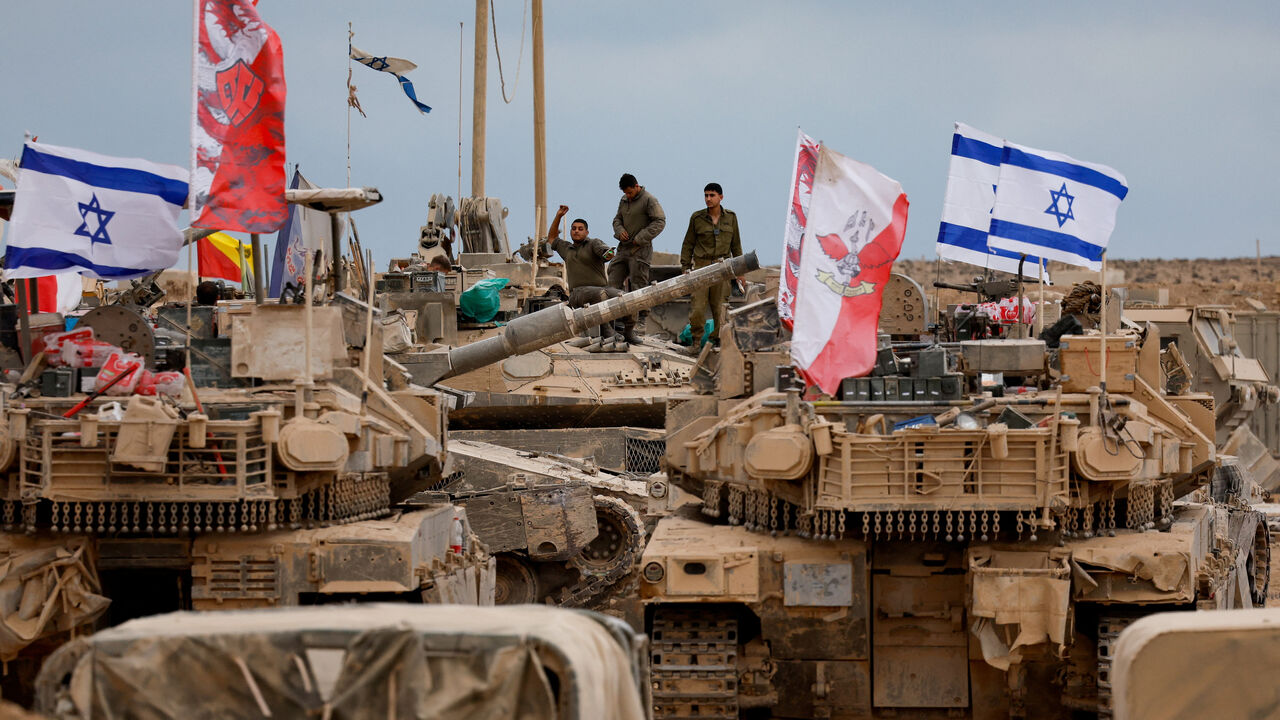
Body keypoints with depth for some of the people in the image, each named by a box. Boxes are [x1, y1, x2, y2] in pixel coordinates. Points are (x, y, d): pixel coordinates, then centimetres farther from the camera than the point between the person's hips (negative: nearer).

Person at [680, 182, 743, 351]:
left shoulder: (730, 217, 8)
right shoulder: (697, 218, 4)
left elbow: (736, 245, 15)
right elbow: (688, 245, 9)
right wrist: (685, 269, 3)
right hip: (701, 266, -1)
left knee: (720, 306, -1)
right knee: (697, 307, -7)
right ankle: (697, 341, 6)